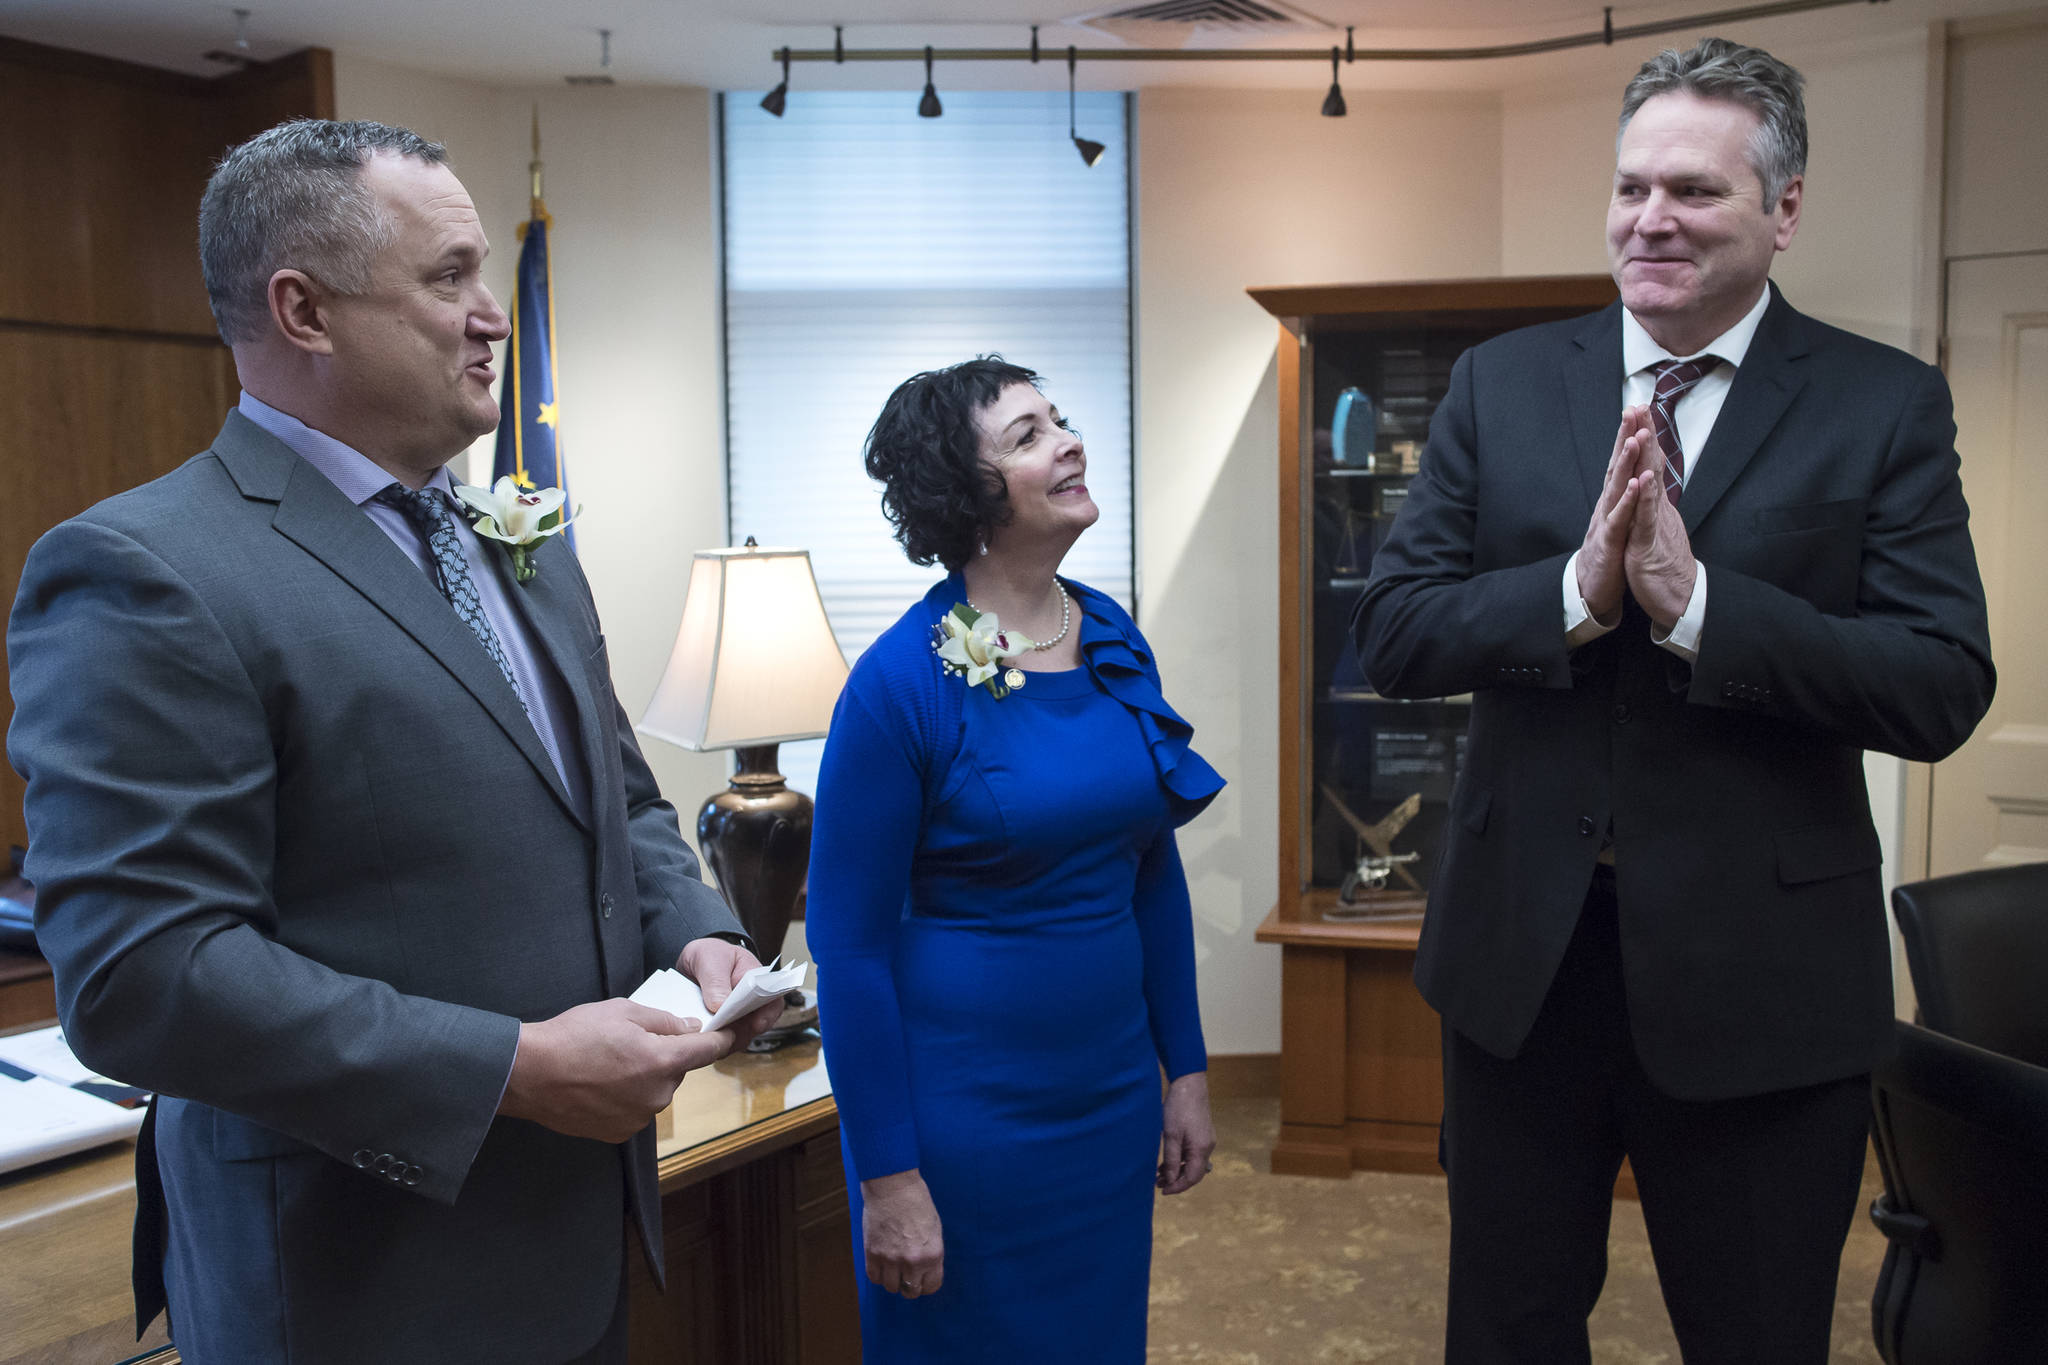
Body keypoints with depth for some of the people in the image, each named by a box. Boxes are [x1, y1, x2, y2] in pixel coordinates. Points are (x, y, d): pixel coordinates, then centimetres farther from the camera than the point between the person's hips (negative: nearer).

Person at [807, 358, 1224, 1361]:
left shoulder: (1116, 641, 1)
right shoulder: (901, 682, -16)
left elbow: (1153, 873, 9)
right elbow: (849, 943, -14)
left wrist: (1185, 1070, 10)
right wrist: (886, 1177, -12)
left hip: (1112, 1090, 6)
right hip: (963, 1115, -6)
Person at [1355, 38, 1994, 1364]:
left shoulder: (1887, 404, -4)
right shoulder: (1502, 382, 2)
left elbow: (1944, 691, -13)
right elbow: (1392, 632, -5)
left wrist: (1693, 602, -24)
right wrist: (1577, 592, -21)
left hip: (1762, 980, -1)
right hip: (1522, 956, 2)